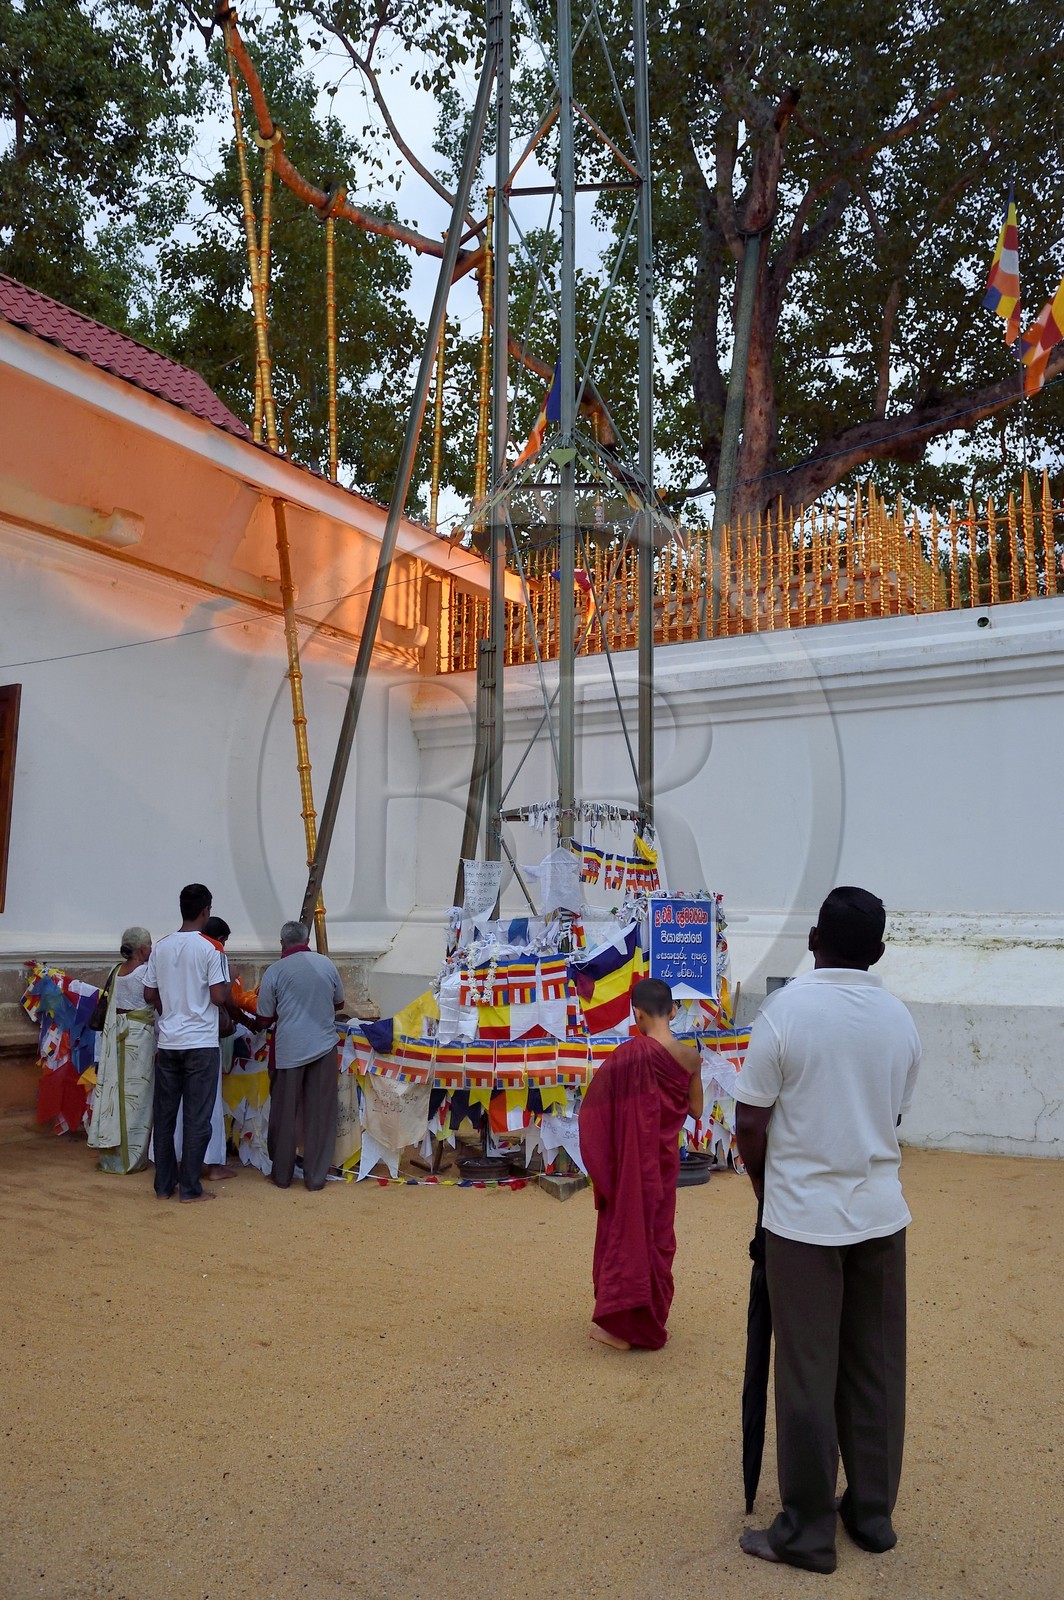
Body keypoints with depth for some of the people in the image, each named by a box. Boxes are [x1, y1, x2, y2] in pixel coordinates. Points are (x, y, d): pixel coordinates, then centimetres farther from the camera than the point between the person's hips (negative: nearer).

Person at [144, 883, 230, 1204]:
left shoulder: (161, 947, 4)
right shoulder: (210, 949, -11)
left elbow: (150, 994, 10)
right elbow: (219, 997, -15)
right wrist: (228, 985, 6)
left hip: (167, 1042, 5)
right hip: (201, 1043, -5)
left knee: (165, 1115, 12)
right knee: (197, 1118, 3)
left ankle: (164, 1184, 19)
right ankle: (189, 1187, 6)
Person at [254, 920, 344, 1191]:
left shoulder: (274, 971, -8)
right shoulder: (326, 964, 1)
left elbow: (264, 1020, -3)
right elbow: (339, 1003, 16)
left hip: (289, 1050, -2)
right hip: (324, 1047, 2)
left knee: (284, 1113, 12)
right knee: (320, 1114, 8)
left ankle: (282, 1174, 22)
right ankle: (316, 1176, 13)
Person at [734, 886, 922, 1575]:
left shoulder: (788, 1008, -13)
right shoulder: (901, 1019, 1)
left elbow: (750, 1123, -10)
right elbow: (893, 1118, 8)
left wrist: (768, 1188, 7)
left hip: (805, 1217, -4)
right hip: (880, 1214, 5)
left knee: (808, 1377, 6)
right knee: (877, 1369, 16)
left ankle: (807, 1532, 17)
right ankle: (873, 1514, 30)